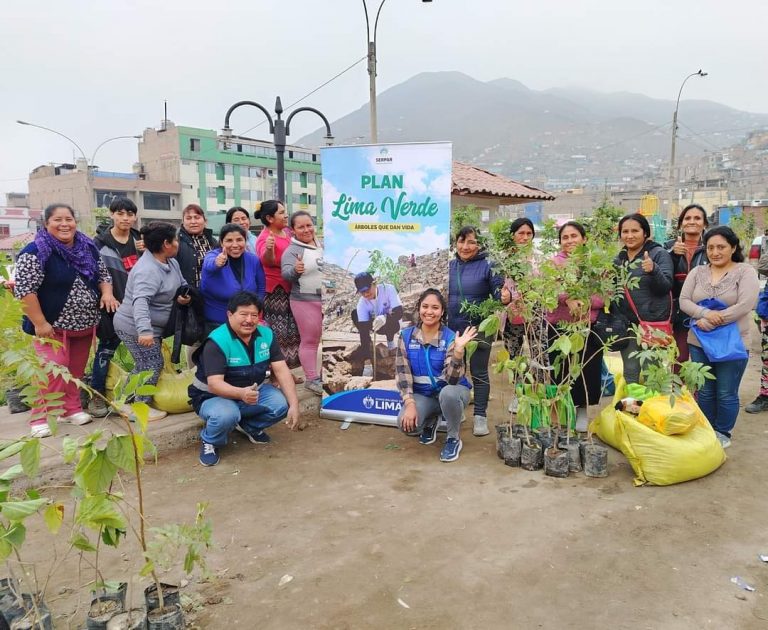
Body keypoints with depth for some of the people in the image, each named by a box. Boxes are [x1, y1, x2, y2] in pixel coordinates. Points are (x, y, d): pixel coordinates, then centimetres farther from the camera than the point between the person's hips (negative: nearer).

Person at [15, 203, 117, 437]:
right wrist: (40, 323, -20)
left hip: (85, 324, 6)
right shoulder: (36, 251, -15)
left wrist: (106, 293, -5)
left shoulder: (88, 247, 4)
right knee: (53, 371, -10)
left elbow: (103, 274, 15)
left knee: (76, 370, 14)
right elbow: (24, 289, -18)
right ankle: (40, 417, 2)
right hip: (53, 325, -6)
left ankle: (71, 408, 27)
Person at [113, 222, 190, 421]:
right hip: (136, 328, -10)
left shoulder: (171, 262, 1)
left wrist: (184, 294, -6)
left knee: (144, 365, 20)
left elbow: (182, 283, 18)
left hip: (151, 326, 10)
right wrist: (144, 330, -54)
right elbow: (140, 301, -42)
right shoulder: (148, 270, -29)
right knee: (152, 365, 0)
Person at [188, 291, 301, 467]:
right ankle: (209, 442, -2)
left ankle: (249, 426, 10)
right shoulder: (217, 342, -24)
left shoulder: (266, 334, -8)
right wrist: (241, 393, -52)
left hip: (253, 391, 5)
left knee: (282, 404, -21)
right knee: (227, 415, -38)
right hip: (214, 396, -5)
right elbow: (214, 384, -32)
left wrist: (294, 405, -24)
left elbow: (281, 370, -12)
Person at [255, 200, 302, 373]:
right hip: (274, 292, -8)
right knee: (277, 333, -6)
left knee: (292, 331, 14)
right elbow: (267, 261, -35)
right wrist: (268, 249, -55)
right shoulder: (265, 238, -17)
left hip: (291, 290, 9)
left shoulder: (288, 232, 6)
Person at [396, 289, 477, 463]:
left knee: (448, 393, -39)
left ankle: (454, 439, -9)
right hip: (422, 394, 2)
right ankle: (431, 421, 12)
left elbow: (451, 379, -25)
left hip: (451, 392, -2)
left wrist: (458, 350, -39)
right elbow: (402, 372, -8)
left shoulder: (450, 338, -16)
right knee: (406, 423, -27)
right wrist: (410, 404, -19)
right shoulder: (407, 336, -6)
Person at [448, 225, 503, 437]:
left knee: (479, 373, 8)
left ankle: (480, 416, 19)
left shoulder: (487, 266, -8)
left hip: (479, 329, -4)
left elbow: (499, 293, -11)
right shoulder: (449, 266, 5)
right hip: (452, 329, 4)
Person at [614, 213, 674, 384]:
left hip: (653, 322, -5)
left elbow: (666, 287, -12)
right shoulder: (619, 258, 11)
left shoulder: (659, 254, -4)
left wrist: (654, 270, -31)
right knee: (630, 374, 11)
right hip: (627, 324, 5)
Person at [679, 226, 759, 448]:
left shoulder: (745, 272, -6)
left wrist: (710, 322, -19)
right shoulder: (697, 272, 5)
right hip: (699, 342, 3)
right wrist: (706, 313, -20)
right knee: (704, 391, 14)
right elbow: (684, 301, -2)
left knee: (726, 394, 7)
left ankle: (723, 433, 26)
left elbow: (745, 305, -17)